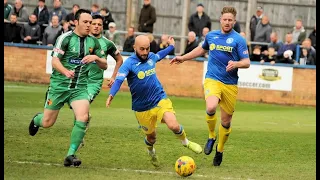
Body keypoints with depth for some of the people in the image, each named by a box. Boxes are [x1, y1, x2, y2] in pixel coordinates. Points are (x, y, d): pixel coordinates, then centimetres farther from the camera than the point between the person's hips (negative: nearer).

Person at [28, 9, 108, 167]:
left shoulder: (93, 42, 6)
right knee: (47, 122, 6)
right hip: (59, 86, -3)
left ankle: (71, 155, -12)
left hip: (80, 87, 3)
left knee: (83, 118, -21)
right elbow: (54, 61, -16)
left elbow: (104, 65, 12)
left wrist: (96, 57, -10)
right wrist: (66, 71, -36)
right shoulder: (65, 38, -9)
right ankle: (36, 120, 45)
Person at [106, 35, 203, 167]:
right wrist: (111, 95, -48)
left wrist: (171, 46, 41)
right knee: (151, 136, 13)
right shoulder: (129, 63, -17)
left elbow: (159, 56, 27)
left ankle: (186, 142, 11)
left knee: (173, 125, -21)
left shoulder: (151, 57, 1)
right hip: (142, 108, -2)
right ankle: (151, 152, 49)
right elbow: (119, 80, -30)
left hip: (160, 100, 2)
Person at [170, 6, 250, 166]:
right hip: (212, 80, 1)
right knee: (211, 108, -29)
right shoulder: (211, 36, 9)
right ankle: (211, 137, -2)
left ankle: (220, 150, 30)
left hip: (230, 84, -1)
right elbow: (202, 49, 30)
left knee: (226, 121, 6)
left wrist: (236, 64, -28)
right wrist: (184, 58, 31)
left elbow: (247, 62, -8)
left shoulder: (238, 40, -3)